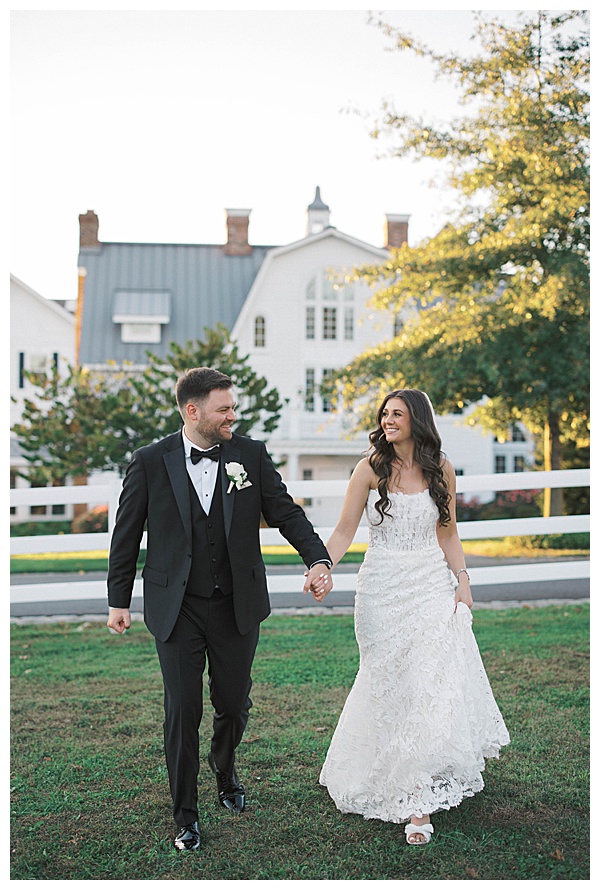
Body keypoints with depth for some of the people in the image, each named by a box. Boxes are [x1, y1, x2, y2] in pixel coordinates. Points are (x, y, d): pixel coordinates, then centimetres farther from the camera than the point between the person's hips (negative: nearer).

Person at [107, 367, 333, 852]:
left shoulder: (252, 455, -1)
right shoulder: (150, 462, -5)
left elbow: (286, 512, -1)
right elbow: (127, 534, 2)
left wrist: (318, 558, -17)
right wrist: (119, 600, 5)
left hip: (237, 607, 2)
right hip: (177, 609, -2)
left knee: (235, 704, 13)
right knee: (183, 711, 2)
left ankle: (225, 767, 46)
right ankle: (186, 814, 22)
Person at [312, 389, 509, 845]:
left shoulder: (441, 469, 4)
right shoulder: (371, 468, -2)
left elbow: (447, 534, 10)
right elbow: (345, 529, -4)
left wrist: (462, 583, 0)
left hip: (433, 585, 1)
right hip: (382, 588, -1)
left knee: (436, 682, -6)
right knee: (392, 685, 3)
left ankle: (418, 801, 4)